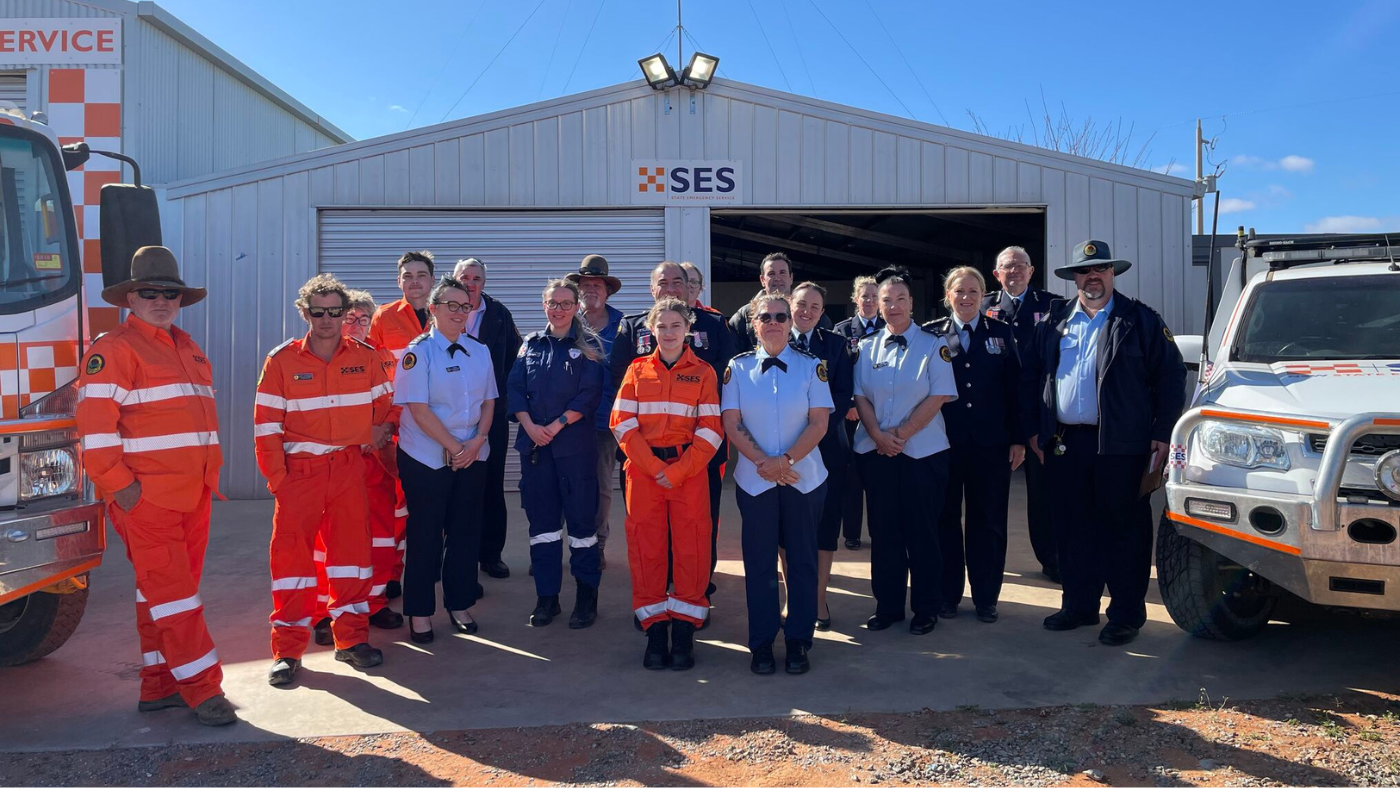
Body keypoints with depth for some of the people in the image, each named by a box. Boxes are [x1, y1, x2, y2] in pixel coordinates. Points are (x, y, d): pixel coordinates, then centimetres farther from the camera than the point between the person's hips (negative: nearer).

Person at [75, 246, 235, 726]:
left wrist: (209, 474, 17)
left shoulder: (188, 349, 18)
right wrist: (120, 487, -17)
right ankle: (203, 689, -1)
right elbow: (95, 426, -14)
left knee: (168, 592, 13)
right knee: (170, 593, -5)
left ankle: (159, 686, 22)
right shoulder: (113, 349, -7)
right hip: (147, 499, -8)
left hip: (192, 496, 8)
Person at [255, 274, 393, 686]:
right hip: (299, 470, -2)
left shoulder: (365, 358, 2)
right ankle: (288, 649, 10)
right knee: (292, 554, 0)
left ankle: (351, 637, 19)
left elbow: (385, 405, 14)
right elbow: (266, 426, -4)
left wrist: (379, 433, -1)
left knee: (351, 548, 7)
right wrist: (276, 477, -8)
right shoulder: (281, 361, -3)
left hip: (349, 468, 2)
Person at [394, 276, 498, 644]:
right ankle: (419, 612, 14)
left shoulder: (480, 351, 7)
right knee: (425, 534, 2)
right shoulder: (418, 352, -8)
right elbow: (418, 408, -14)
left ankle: (459, 604, 23)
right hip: (426, 458, -5)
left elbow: (489, 401, 9)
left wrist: (477, 441, -8)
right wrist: (454, 448, -15)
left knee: (466, 530, 10)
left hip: (472, 457, 5)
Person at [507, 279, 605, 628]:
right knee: (541, 518, 7)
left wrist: (556, 426, -14)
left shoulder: (588, 345, 1)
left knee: (581, 518, 0)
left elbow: (590, 394, -8)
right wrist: (530, 426, -10)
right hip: (534, 444, 4)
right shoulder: (531, 344, 12)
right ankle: (547, 596, 17)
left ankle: (587, 596, 10)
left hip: (575, 445, -3)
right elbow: (514, 388, 5)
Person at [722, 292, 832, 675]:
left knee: (802, 561, 4)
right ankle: (761, 645, 13)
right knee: (759, 563, 4)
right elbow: (731, 422, -2)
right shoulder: (738, 367, 4)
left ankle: (798, 643, 14)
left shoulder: (811, 366, 2)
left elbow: (819, 422, -5)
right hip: (754, 480, 0)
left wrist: (786, 460, -16)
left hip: (803, 479, 0)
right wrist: (762, 462, -14)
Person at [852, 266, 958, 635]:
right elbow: (861, 397, 4)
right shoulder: (866, 348, 8)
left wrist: (901, 434, -14)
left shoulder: (933, 346, -2)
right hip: (875, 452, 3)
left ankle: (926, 609, 15)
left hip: (922, 453, -3)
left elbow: (937, 397, -9)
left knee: (922, 533, 3)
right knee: (883, 532, 9)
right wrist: (878, 435, -11)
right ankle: (888, 605, 20)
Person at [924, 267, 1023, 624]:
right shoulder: (932, 334, 2)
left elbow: (1014, 388, 4)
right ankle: (948, 594, 20)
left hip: (990, 443, 1)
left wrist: (1018, 439, -1)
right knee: (946, 520, 8)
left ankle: (986, 596, 19)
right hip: (944, 443, -1)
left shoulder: (1001, 333, 5)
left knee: (988, 521, 8)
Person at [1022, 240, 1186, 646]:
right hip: (1063, 444, 4)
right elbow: (1030, 376, 15)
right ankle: (1079, 605, 23)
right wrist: (1034, 430, 9)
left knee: (1124, 530, 2)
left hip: (1120, 445, -4)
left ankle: (1127, 614, 13)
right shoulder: (1053, 322, 11)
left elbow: (1171, 377, -1)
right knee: (1072, 528, 11)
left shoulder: (1141, 320, 1)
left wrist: (1162, 435, -7)